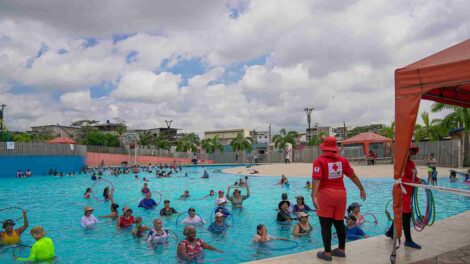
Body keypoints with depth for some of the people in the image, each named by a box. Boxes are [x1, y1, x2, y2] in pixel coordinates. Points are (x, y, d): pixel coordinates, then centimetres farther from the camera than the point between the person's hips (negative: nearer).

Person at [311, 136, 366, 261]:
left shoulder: (320, 161, -8)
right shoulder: (342, 160, 4)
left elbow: (316, 179, -20)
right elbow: (353, 176, 12)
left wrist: (314, 196, -27)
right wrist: (361, 189, 24)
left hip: (326, 194, -4)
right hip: (340, 194, 5)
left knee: (326, 225, 5)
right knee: (339, 223, 17)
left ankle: (327, 253, 11)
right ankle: (341, 250, 28)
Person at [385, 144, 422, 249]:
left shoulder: (411, 163, 12)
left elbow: (414, 176, 20)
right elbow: (402, 179, -22)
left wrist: (418, 180, 0)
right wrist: (414, 182, -29)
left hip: (409, 192, 9)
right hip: (403, 191, -9)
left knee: (401, 213, 17)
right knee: (406, 214, -5)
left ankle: (390, 232, 32)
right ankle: (408, 240, 3)